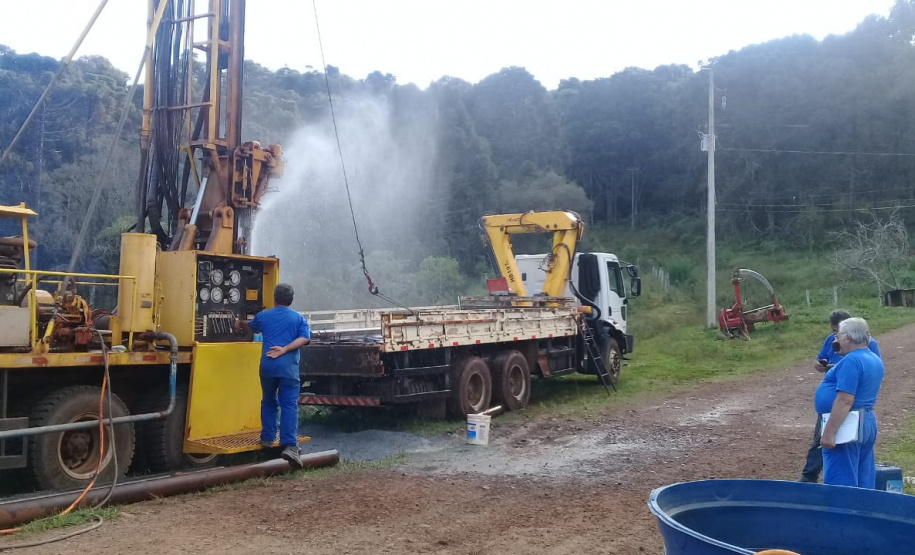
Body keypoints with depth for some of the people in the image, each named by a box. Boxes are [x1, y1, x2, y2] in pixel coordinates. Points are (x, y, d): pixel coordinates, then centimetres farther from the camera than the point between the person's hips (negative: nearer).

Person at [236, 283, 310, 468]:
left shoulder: (263, 316, 15)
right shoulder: (299, 319, 9)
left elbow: (251, 326, 37)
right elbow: (304, 338, -8)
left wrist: (240, 324, 59)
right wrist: (284, 350, -11)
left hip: (268, 366, 2)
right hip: (289, 367, -2)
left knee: (269, 402, 21)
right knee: (289, 405, -6)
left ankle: (267, 438, 27)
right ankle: (290, 445, -17)